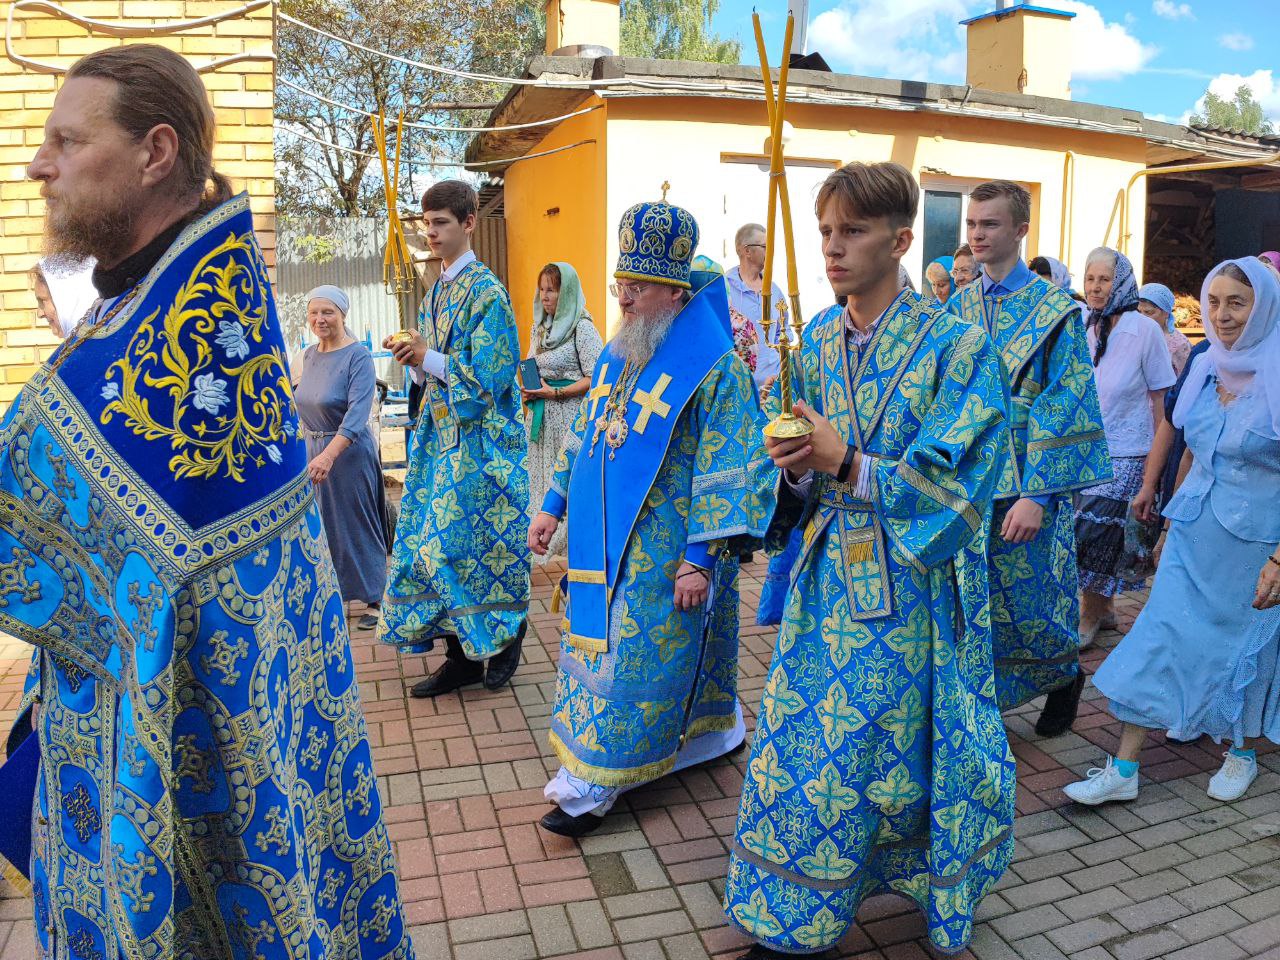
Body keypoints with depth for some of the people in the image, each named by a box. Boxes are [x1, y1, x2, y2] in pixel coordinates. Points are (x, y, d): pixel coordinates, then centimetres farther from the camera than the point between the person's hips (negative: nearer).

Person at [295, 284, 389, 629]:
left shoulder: (358, 355, -15)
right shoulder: (309, 354, 7)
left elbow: (358, 412, -26)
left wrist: (329, 454, -37)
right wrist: (311, 447, 14)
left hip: (349, 452, -7)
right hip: (313, 451, 7)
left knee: (357, 526, 0)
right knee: (322, 524, 14)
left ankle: (374, 599, 10)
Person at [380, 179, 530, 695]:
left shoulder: (486, 291, -11)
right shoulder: (436, 292, 15)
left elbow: (488, 373, -17)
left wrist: (427, 357, -16)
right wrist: (412, 359, -2)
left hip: (479, 439, -8)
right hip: (441, 433, 8)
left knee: (471, 542, -4)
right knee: (433, 542, 7)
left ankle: (509, 629, 21)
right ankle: (462, 657, 16)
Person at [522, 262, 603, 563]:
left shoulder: (582, 327, -8)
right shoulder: (539, 328, 15)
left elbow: (596, 377, -14)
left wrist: (555, 393, -18)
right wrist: (528, 392, 4)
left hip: (571, 417, -7)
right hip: (540, 417, 7)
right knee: (542, 478, 8)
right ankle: (547, 540, 17)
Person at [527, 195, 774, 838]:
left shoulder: (714, 368, -14)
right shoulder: (616, 356, 10)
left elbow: (726, 470, -17)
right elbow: (581, 436, 18)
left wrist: (701, 557, -20)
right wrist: (554, 503, 15)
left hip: (663, 556, -8)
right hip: (604, 545, 8)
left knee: (632, 659, 0)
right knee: (601, 647, 16)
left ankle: (592, 785, 13)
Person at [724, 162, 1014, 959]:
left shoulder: (956, 346, -11)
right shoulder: (820, 341, 6)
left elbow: (955, 483, -15)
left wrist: (848, 464, -23)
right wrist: (798, 467, -12)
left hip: (911, 586, -4)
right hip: (829, 573, 5)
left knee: (897, 745, 8)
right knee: (805, 740, 8)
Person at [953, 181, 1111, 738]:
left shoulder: (1054, 311, -7)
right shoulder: (958, 309, 7)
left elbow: (1063, 406, -13)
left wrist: (1036, 494, -19)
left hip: (1026, 484, -4)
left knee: (1031, 600, 8)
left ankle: (1065, 675, 37)